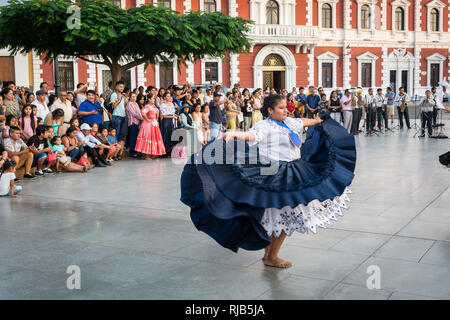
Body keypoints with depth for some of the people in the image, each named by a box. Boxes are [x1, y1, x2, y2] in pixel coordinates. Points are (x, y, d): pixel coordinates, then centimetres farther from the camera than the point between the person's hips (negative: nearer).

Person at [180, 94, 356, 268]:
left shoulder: (289, 122, 13)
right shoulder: (265, 126, -13)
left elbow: (303, 122, 34)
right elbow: (251, 135, -31)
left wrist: (319, 120, 52)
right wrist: (233, 134, -51)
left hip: (293, 174, 9)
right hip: (277, 177, -9)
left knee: (285, 216, 15)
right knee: (285, 217, -5)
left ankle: (269, 253, 29)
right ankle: (271, 257, 12)